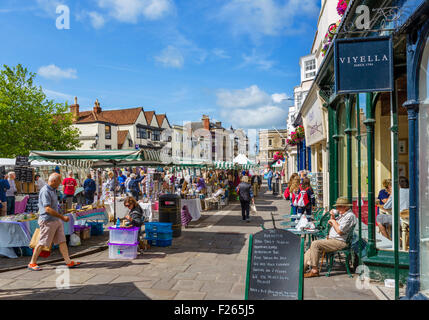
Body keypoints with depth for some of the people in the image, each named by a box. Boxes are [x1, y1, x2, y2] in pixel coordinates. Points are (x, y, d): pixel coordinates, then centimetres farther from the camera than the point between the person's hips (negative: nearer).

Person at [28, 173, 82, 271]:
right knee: (42, 243, 2)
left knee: (62, 241, 6)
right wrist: (62, 217, -24)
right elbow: (48, 209, -25)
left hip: (56, 220, 9)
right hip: (48, 221, -9)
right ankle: (32, 263, 17)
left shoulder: (53, 190, 13)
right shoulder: (45, 191, -18)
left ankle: (69, 262, 8)